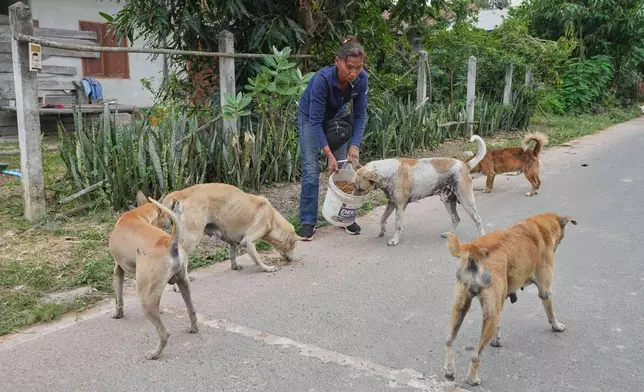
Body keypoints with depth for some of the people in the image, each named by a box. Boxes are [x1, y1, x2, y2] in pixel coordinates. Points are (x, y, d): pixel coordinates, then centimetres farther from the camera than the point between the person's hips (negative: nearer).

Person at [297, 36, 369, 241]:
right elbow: (315, 121, -32)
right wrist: (329, 155, -35)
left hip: (337, 117, 4)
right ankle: (308, 221, -3)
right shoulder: (322, 78, -38)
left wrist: (354, 145, -26)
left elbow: (360, 114, -15)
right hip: (310, 117, -4)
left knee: (343, 167, 0)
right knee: (310, 169, -11)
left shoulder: (361, 79, -26)